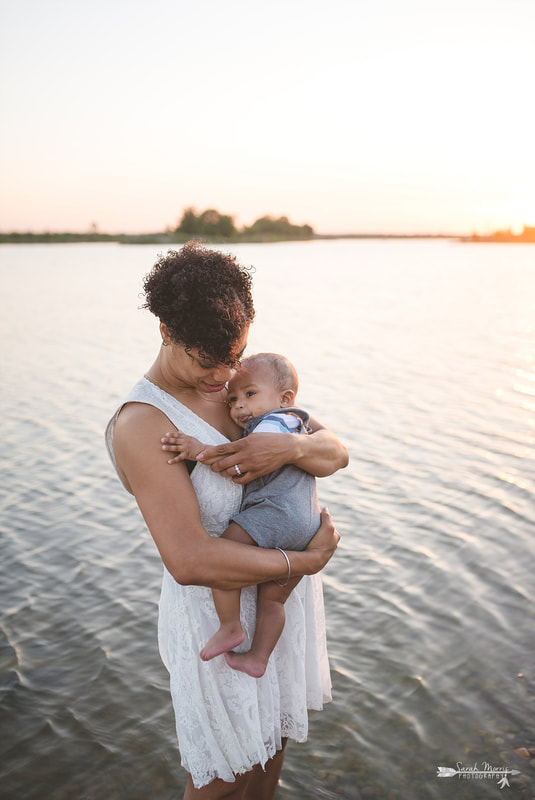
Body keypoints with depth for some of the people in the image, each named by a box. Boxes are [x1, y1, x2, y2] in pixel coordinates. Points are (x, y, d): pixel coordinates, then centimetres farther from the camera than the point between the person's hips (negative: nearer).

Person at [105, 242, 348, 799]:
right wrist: (306, 560, -24)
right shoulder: (141, 425, -26)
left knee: (272, 743, 28)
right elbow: (191, 561, -35)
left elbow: (335, 453, -5)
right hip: (220, 615, -7)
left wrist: (292, 446, -28)